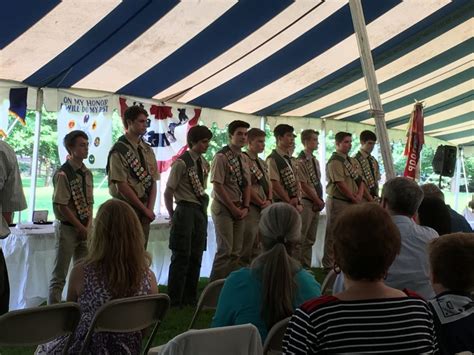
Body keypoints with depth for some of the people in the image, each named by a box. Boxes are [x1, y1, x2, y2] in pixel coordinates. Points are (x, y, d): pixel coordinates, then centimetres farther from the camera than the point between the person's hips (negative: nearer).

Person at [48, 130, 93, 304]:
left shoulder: (87, 173, 8)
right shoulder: (62, 174, -13)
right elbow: (62, 206, -15)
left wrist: (88, 226, -1)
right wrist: (81, 228, -11)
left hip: (84, 229, 7)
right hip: (67, 228, -7)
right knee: (59, 275, 1)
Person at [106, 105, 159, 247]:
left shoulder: (147, 150, 11)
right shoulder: (119, 150, -10)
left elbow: (153, 181, 9)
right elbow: (121, 186, -15)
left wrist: (150, 209, -4)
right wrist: (144, 209, -11)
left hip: (145, 211, 6)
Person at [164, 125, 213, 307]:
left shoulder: (204, 163, 10)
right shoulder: (181, 162, -14)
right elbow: (168, 192, -10)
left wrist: (203, 209, 12)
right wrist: (173, 216, -3)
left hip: (201, 211, 8)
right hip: (186, 210, -7)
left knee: (196, 256, 12)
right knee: (181, 257, -1)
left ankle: (190, 298, 24)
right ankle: (175, 300, 11)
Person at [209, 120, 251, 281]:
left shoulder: (243, 158, 11)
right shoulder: (221, 157, -12)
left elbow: (246, 185, 13)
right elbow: (218, 186, -16)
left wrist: (245, 207, 0)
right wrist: (233, 208, -14)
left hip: (240, 209, 7)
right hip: (224, 208, -7)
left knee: (236, 251, 8)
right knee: (225, 250, -8)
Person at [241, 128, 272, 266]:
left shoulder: (262, 163, 17)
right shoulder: (244, 160, -12)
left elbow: (268, 184, 15)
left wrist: (269, 201, -3)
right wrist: (262, 203, -11)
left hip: (264, 208, 8)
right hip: (251, 207, -8)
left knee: (258, 246, 12)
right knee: (246, 246, -4)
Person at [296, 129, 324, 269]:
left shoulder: (315, 161, 15)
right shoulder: (301, 161, -12)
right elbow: (304, 185, -15)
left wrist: (320, 200, 5)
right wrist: (318, 201, -9)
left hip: (316, 204, 9)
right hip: (306, 202, -9)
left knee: (310, 239, 12)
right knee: (300, 237, -4)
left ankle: (306, 265, 19)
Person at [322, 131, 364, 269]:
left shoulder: (352, 161, 16)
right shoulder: (334, 162, -12)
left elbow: (360, 180, 14)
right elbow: (340, 184, -18)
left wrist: (359, 195, -5)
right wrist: (354, 199, -10)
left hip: (353, 202, 8)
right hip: (338, 202, -8)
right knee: (333, 234, -3)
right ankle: (328, 265, 3)